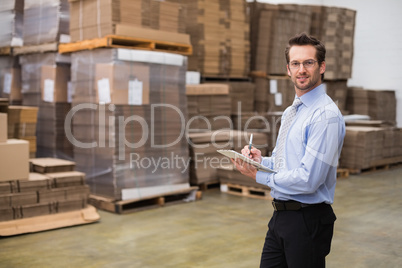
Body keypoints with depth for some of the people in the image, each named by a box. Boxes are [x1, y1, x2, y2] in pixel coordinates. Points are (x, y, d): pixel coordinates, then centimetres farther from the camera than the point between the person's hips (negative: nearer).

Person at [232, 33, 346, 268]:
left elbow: (308, 180, -24)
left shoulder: (326, 115, -18)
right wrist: (261, 160, -1)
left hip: (308, 220, -8)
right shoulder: (290, 112, 12)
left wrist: (259, 175, -13)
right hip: (281, 216, 8)